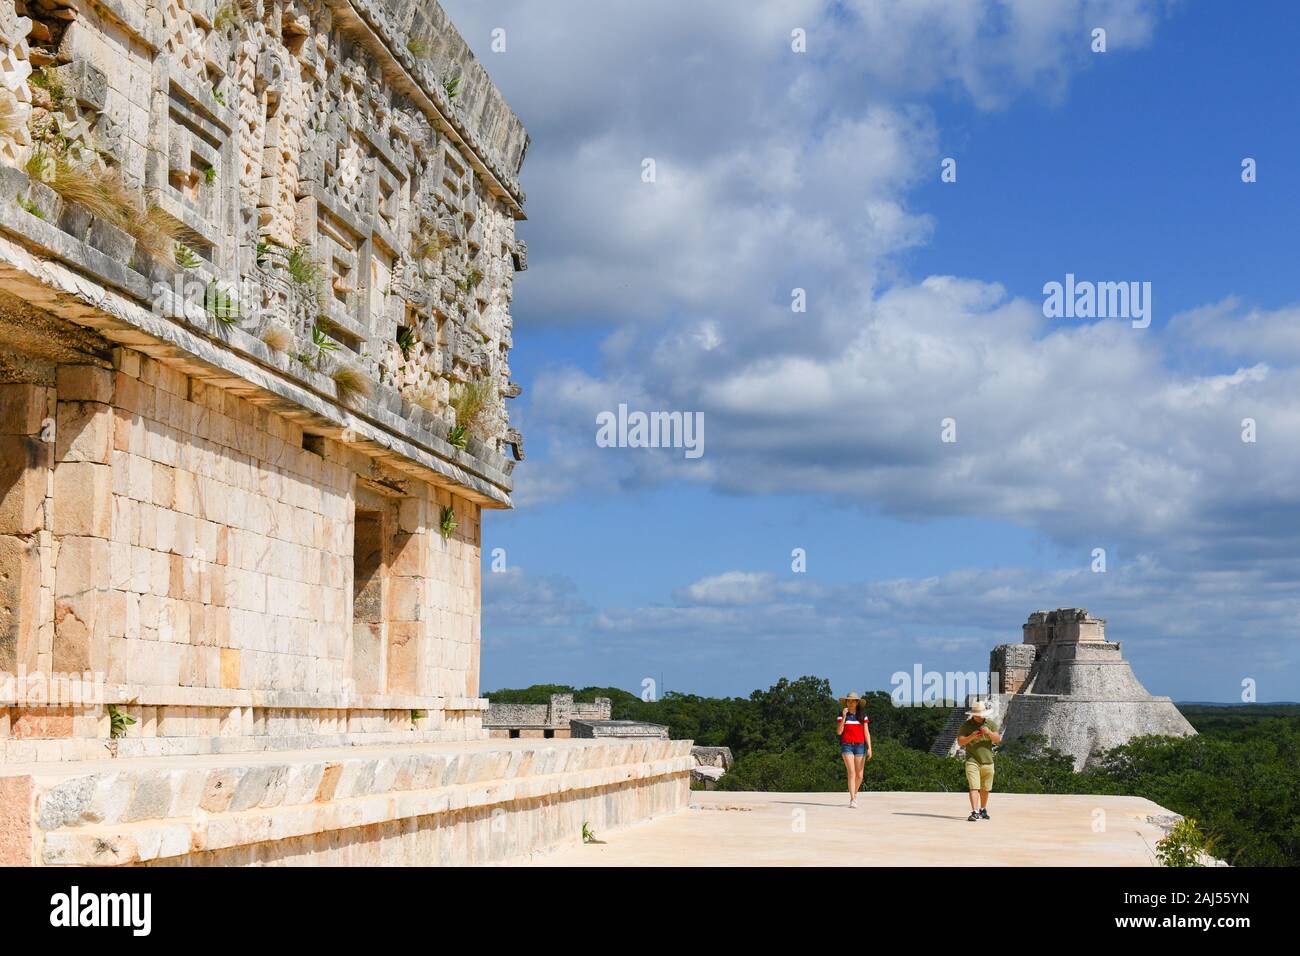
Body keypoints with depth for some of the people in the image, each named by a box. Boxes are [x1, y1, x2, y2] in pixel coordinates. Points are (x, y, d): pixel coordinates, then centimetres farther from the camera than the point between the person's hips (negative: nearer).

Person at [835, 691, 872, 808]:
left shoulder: (862, 715, 7)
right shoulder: (842, 715, 4)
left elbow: (866, 733, 7)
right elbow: (839, 732, -4)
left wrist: (869, 748, -2)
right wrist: (844, 717, -11)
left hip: (860, 746, 2)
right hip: (847, 746, -2)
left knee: (859, 775, 4)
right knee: (851, 773, -15)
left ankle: (854, 794, 30)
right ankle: (852, 800, -16)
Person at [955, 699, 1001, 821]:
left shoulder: (991, 724, 7)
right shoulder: (966, 726, -2)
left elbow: (997, 740, -1)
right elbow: (960, 742, -6)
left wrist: (989, 733, -20)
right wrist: (971, 737, -22)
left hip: (987, 761, 3)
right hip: (972, 761, -3)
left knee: (985, 788, 13)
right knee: (973, 787, -14)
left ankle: (983, 810, 31)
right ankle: (974, 812, -19)